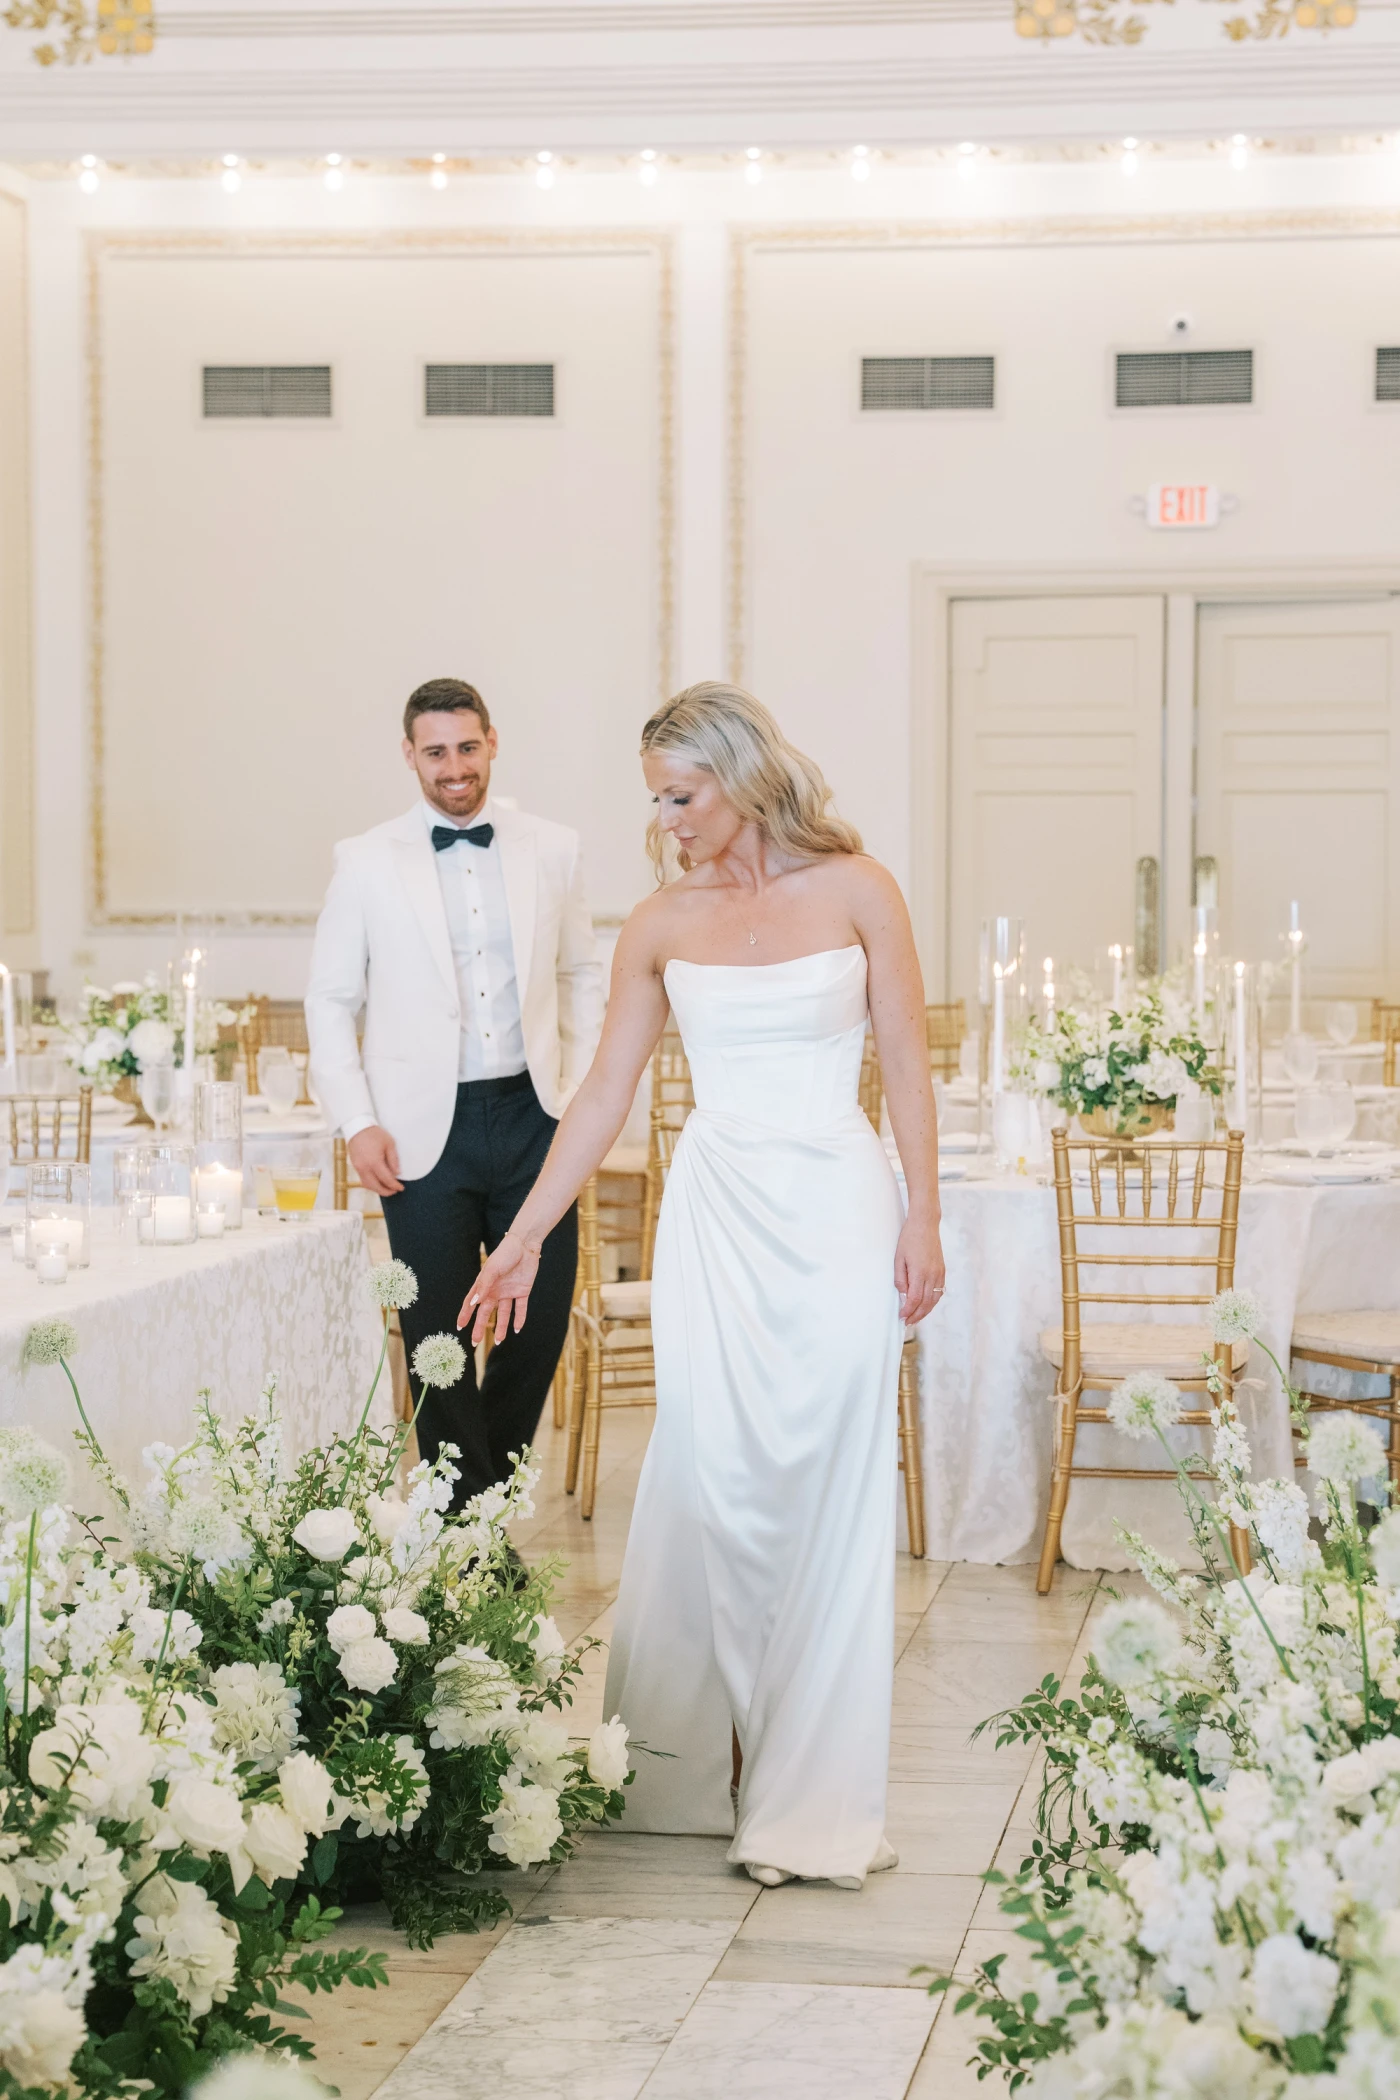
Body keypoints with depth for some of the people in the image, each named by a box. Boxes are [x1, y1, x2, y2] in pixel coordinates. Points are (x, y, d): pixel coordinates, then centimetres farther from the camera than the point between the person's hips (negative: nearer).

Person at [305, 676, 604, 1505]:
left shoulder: (553, 850, 5)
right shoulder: (367, 862, 0)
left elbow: (583, 978, 14)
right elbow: (330, 999, 4)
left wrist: (583, 1093, 5)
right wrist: (357, 1122, -4)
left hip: (531, 1117, 2)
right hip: (425, 1130, -2)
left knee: (543, 1315, 6)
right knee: (441, 1338, 3)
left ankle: (496, 1482, 29)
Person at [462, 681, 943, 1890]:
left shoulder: (853, 890, 0)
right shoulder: (662, 925, 6)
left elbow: (907, 1062, 1)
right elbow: (604, 1095, 9)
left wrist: (923, 1221, -5)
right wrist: (524, 1239, 7)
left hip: (839, 1211, -2)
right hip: (717, 1220, 2)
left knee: (828, 1502, 1)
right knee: (710, 1491, 1)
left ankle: (811, 1798, 9)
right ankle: (693, 1768, 14)